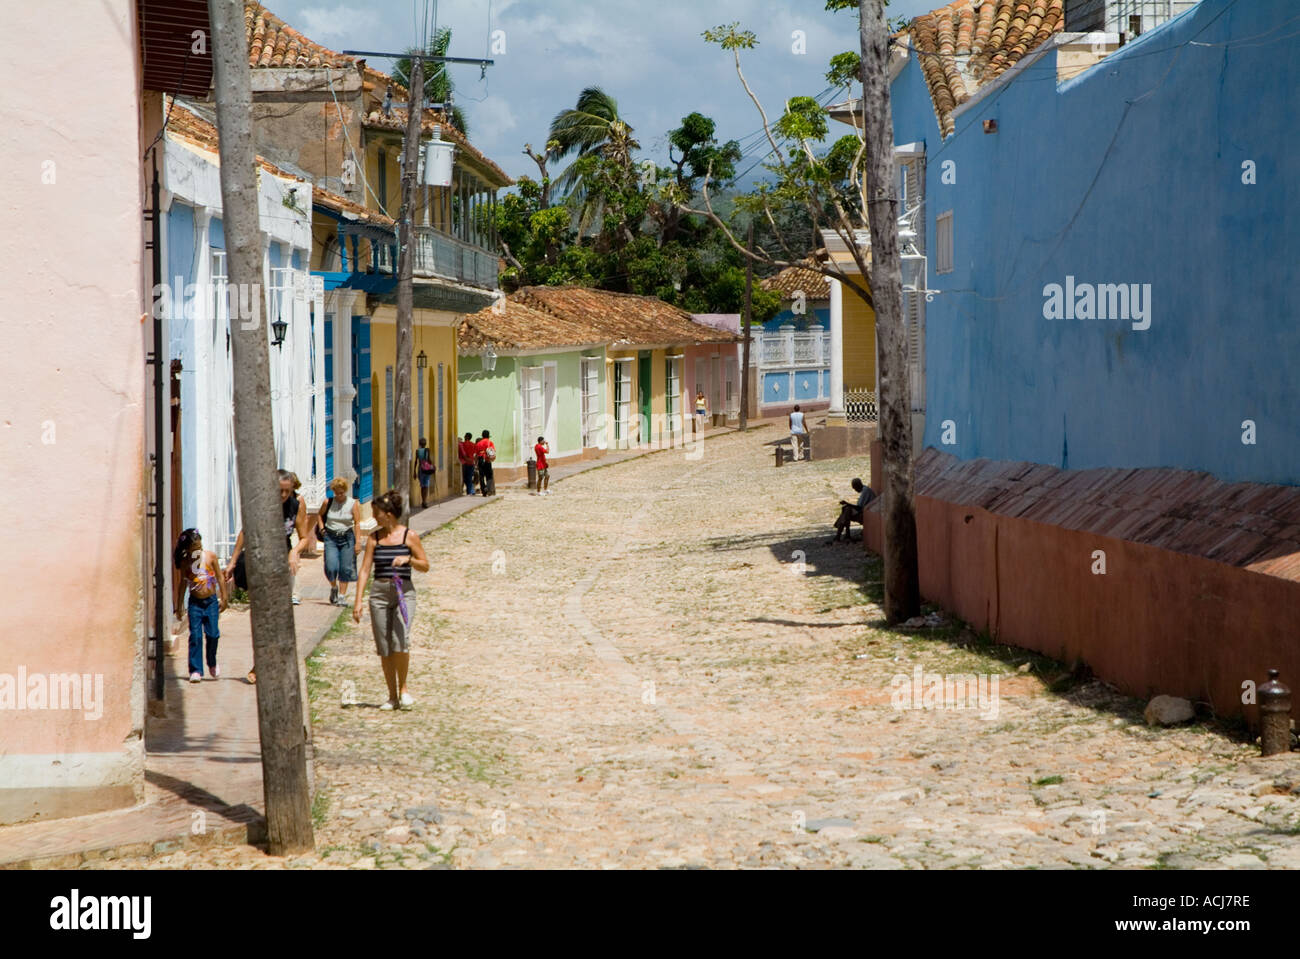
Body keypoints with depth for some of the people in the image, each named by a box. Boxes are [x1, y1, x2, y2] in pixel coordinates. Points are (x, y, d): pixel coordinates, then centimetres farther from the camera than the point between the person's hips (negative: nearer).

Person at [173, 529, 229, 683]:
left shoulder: (210, 556, -3)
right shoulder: (184, 563, -3)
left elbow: (220, 577, 5)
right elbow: (182, 584, 5)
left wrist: (224, 598, 4)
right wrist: (178, 606, 7)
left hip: (211, 601, 1)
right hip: (195, 602, -1)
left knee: (213, 633, 0)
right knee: (195, 636, -6)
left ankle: (212, 664, 24)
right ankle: (195, 670, -2)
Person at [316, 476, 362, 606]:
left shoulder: (353, 504, -3)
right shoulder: (328, 502, 1)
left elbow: (357, 524, -4)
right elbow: (319, 515, 19)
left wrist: (358, 542, -9)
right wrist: (322, 529, 5)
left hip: (347, 537, 0)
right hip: (331, 537, 0)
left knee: (346, 568, -2)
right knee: (331, 567, -11)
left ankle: (342, 596, 8)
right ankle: (333, 588, 18)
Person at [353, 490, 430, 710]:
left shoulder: (409, 536, -1)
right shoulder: (374, 538, 7)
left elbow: (425, 566, 5)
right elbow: (365, 570, 5)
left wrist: (408, 559, -14)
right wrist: (358, 601, -2)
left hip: (404, 591, -3)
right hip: (379, 592, 3)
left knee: (400, 639, -20)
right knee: (384, 646, 2)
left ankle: (403, 688, -2)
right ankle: (392, 696, 12)